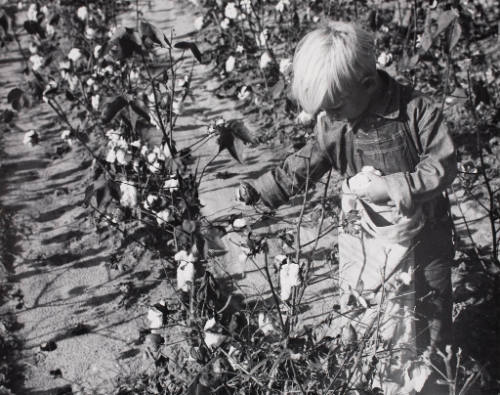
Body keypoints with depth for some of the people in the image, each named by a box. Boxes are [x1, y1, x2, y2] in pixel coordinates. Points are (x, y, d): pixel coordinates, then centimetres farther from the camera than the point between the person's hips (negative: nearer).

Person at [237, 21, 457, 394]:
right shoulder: (332, 124, -8)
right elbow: (302, 166, 2)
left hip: (421, 234, -3)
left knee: (429, 312, 13)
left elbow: (444, 166, -19)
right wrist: (259, 191, -6)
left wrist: (392, 186, -28)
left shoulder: (417, 111, -21)